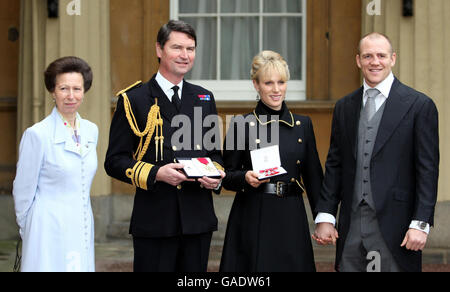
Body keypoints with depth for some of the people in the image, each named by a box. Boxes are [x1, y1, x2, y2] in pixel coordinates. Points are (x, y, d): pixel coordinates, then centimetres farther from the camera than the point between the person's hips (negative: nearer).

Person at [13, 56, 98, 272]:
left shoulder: (91, 131, 9)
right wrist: (27, 229, 8)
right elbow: (23, 190, -2)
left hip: (82, 230, 5)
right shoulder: (37, 134, -10)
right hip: (50, 234, -5)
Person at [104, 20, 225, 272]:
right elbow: (115, 161, -3)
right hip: (154, 221, -4)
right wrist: (156, 174, -18)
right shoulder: (134, 100, -1)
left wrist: (215, 176, -1)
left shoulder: (204, 99, 14)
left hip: (198, 219, 4)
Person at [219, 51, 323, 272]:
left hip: (291, 219, 3)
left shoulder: (303, 125, 9)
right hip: (252, 220, -2)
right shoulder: (241, 125, 0)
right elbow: (227, 176, 4)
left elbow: (313, 177, 12)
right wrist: (245, 177, -17)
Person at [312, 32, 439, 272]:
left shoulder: (419, 105, -1)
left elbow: (428, 169, -5)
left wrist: (420, 224, -12)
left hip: (394, 227, -4)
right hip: (351, 227, 4)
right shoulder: (344, 107, 13)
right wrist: (325, 216, 5)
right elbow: (334, 165, 14)